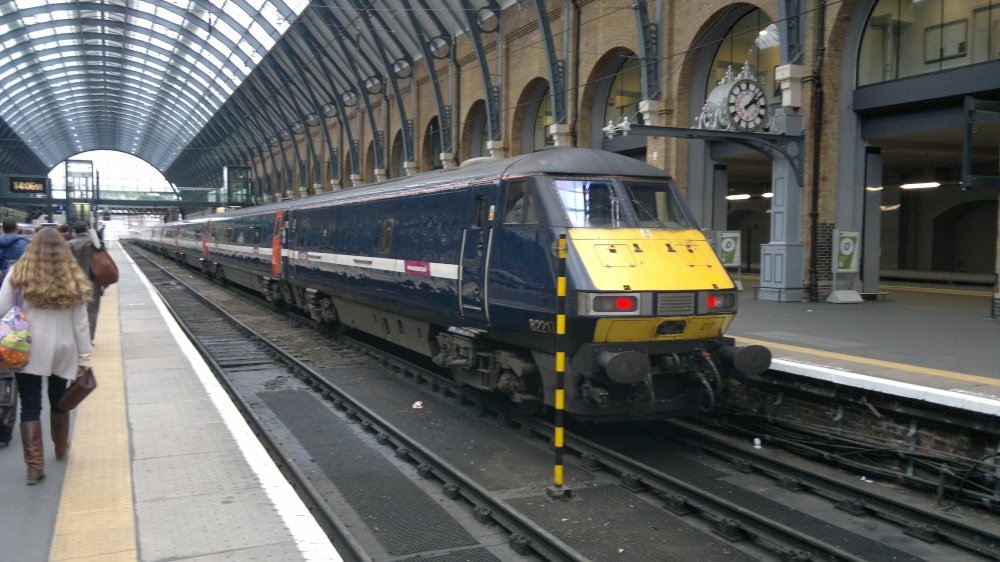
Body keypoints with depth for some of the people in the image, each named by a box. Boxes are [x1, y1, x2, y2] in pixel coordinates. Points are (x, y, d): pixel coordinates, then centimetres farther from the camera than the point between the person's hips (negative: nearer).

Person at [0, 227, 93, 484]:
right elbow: (80, 323, 1)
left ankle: (34, 465, 0)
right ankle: (61, 448, 39)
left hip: (28, 350, -2)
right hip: (63, 349, 2)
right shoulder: (73, 279, 0)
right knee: (58, 399, 21)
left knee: (30, 407, 3)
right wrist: (84, 357, 7)